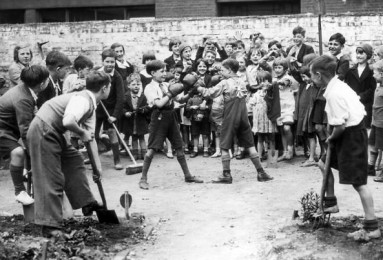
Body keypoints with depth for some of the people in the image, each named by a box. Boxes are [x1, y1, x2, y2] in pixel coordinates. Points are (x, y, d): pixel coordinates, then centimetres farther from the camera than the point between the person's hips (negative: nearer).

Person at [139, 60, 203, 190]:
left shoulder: (167, 85, 10)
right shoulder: (150, 88, -6)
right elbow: (159, 103, -18)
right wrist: (171, 93, -15)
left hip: (170, 117, 6)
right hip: (159, 117, -6)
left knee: (179, 147, 10)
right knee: (152, 148, -6)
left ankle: (188, 175, 21)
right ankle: (143, 178, 4)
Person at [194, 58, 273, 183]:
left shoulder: (225, 83, -8)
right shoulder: (242, 82, 8)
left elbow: (209, 93, -11)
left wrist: (197, 88, 2)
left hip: (230, 117, -5)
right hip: (243, 115, 5)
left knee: (225, 146, 5)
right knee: (250, 145, 8)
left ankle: (226, 175, 5)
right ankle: (261, 173, 7)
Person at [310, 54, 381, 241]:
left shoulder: (334, 94, -23)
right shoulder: (339, 85, 6)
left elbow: (340, 125, -26)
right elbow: (356, 105, 12)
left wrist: (331, 138, -5)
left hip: (351, 136, -10)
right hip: (352, 132, 10)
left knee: (358, 182, -6)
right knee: (324, 163, 22)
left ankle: (372, 228, 0)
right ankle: (330, 203, 33)